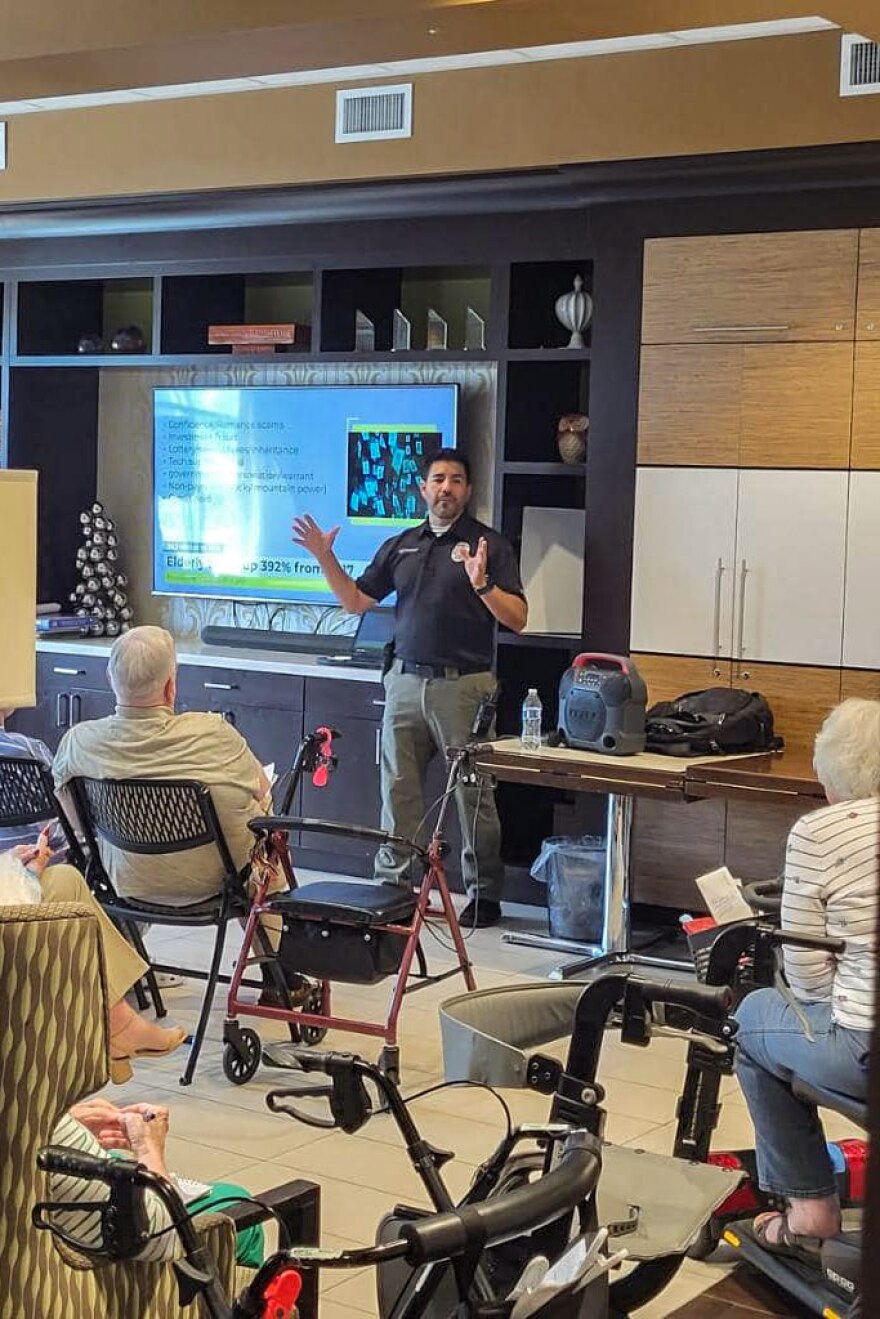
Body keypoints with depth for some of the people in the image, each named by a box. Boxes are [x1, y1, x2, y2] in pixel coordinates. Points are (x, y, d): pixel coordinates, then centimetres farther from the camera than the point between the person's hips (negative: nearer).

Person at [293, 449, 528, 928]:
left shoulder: (489, 544, 0)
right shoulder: (401, 546, 14)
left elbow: (517, 619, -7)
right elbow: (356, 601, 16)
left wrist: (481, 584, -23)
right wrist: (325, 558, 5)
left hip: (463, 685, -5)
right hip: (405, 682, 5)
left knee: (472, 793, 0)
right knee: (397, 789, 6)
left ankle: (484, 893, 7)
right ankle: (393, 884, 15)